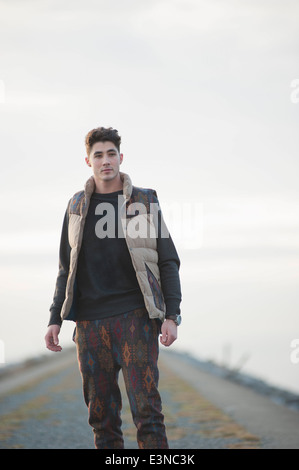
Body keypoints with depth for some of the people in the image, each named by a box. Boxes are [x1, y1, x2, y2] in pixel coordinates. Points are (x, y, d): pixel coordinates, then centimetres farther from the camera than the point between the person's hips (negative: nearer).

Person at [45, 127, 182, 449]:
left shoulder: (145, 202, 6)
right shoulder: (77, 206, 14)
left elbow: (168, 261, 5)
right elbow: (66, 268, 18)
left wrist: (171, 316, -5)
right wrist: (55, 319, 10)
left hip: (136, 317, -3)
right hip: (90, 322, 3)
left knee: (146, 407, -10)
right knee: (101, 413, 3)